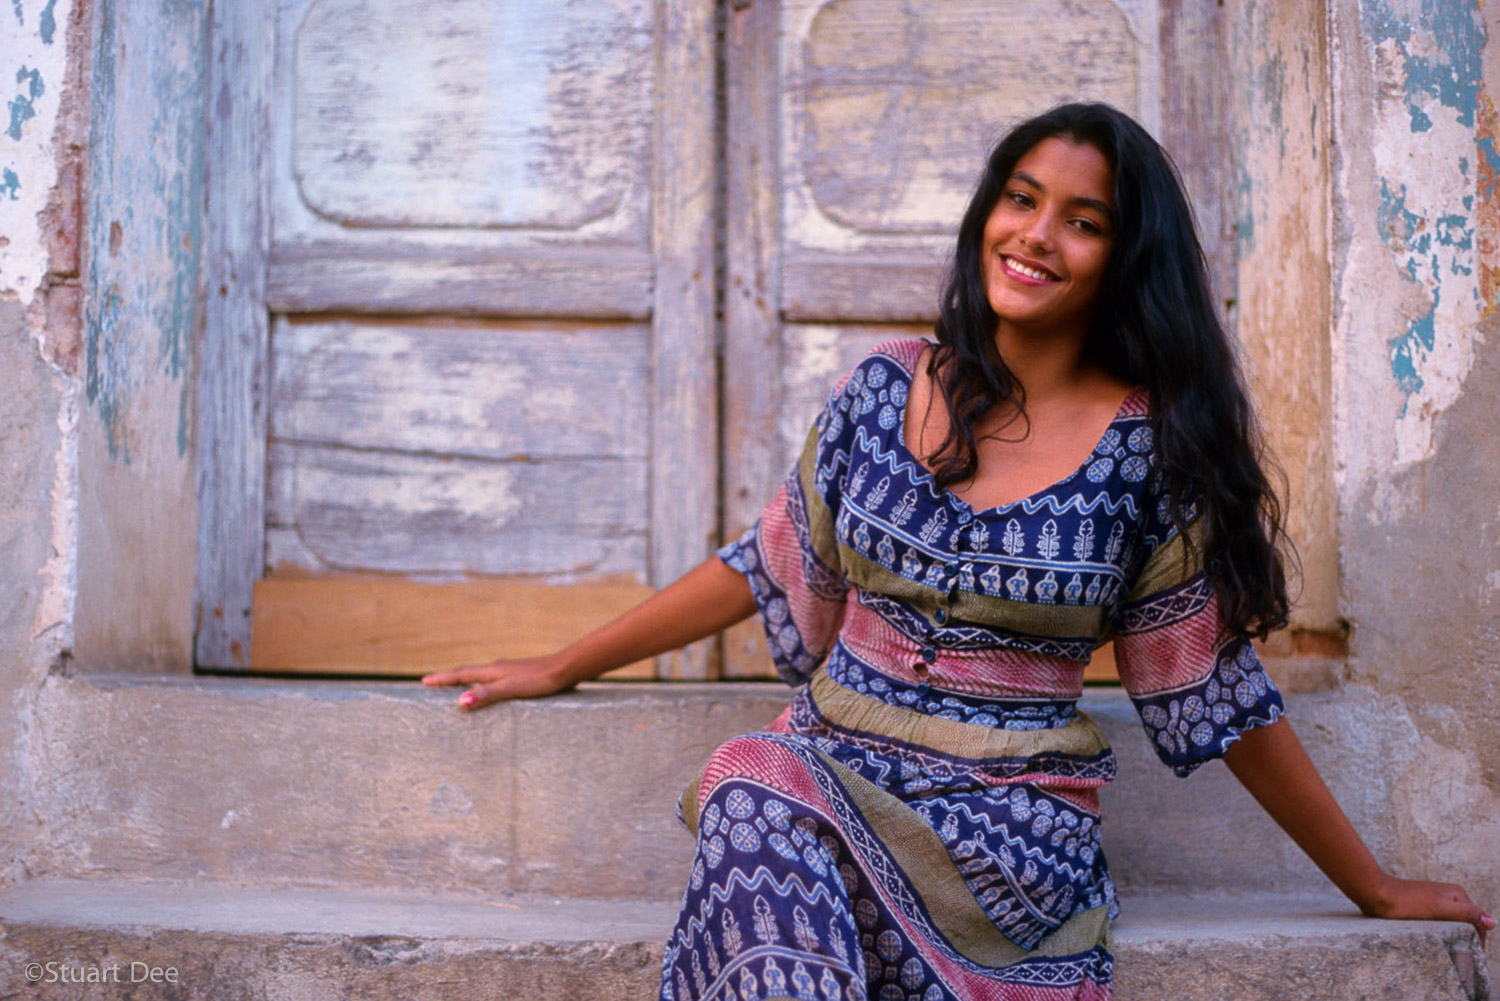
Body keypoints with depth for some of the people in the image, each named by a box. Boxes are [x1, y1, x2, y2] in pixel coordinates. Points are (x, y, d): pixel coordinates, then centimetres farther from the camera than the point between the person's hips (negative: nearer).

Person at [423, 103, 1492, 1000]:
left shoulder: (1153, 446, -3)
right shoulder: (885, 389, 6)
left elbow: (1215, 688, 4)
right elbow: (770, 568, 16)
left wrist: (1375, 888, 9)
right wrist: (563, 667, 19)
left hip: (1015, 815, -2)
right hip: (832, 758, 3)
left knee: (767, 824, -33)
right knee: (752, 789, -34)